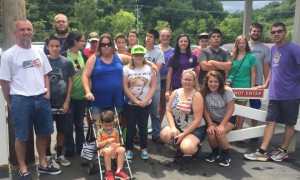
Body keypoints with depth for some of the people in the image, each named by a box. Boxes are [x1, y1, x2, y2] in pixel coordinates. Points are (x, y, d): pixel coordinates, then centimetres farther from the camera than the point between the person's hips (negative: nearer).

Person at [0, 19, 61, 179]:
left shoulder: (39, 52, 10)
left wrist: (47, 92, 3)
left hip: (42, 98, 5)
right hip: (21, 100, -5)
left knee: (43, 133, 14)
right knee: (21, 136, 6)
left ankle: (42, 164, 30)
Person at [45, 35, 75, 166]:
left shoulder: (67, 62, 0)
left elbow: (70, 82, 2)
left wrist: (67, 101, -3)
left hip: (62, 103, 1)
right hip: (47, 103, -1)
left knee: (62, 130, 10)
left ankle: (59, 155, 24)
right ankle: (47, 155, 23)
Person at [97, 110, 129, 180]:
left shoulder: (116, 131, 10)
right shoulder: (100, 131, 2)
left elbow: (118, 143, 11)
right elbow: (98, 144, -4)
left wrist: (117, 145, -13)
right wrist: (107, 141, -17)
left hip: (114, 149, 3)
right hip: (104, 149, -3)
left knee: (122, 149, -30)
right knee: (108, 151, -39)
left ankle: (119, 171, -25)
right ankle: (108, 172, -26)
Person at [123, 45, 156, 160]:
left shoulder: (149, 68, 2)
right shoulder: (126, 69, -3)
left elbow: (153, 86, -1)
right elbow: (125, 87, -8)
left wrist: (146, 100, -12)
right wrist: (136, 101, -13)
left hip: (145, 104, 1)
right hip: (130, 103, -1)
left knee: (143, 126, 9)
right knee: (131, 126, 6)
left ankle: (143, 149, 20)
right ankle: (129, 149, 18)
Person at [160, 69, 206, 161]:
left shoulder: (197, 96, -13)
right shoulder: (175, 93, 2)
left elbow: (197, 120, -16)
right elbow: (168, 111, 2)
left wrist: (183, 134, -19)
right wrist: (173, 128, -14)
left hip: (195, 129, -4)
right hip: (178, 127, 4)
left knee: (186, 148, -31)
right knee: (163, 134, -25)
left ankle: (195, 148, 9)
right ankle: (179, 147, 6)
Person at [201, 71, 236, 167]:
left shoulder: (227, 91, -21)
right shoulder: (204, 92, -14)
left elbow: (231, 109, -18)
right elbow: (205, 110, -8)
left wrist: (222, 125, -23)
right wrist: (210, 124, -18)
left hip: (228, 119, -2)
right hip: (213, 120, 2)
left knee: (219, 132, -31)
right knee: (211, 132, -28)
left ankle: (226, 154, -3)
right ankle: (214, 152, 4)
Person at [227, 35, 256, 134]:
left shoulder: (251, 57, 4)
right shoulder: (231, 56, 8)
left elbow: (253, 74, 3)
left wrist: (252, 88, -2)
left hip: (244, 87, -1)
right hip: (231, 86, 1)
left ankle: (238, 131, 15)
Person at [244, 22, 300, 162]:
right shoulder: (273, 49, 11)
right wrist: (266, 84, 19)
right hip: (274, 94, 6)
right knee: (270, 122, 5)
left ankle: (283, 151, 22)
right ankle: (262, 152, 8)